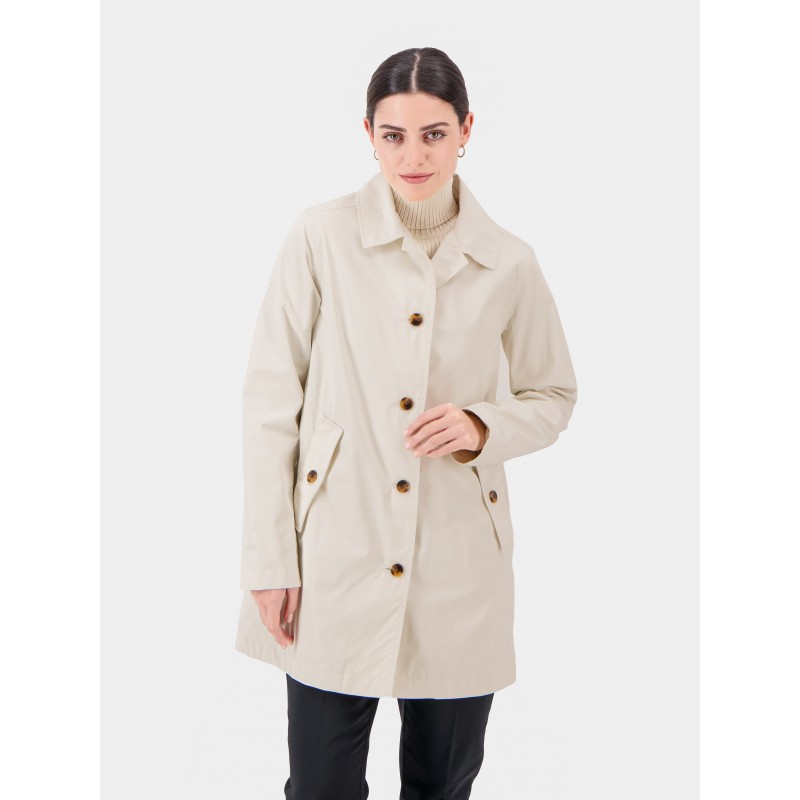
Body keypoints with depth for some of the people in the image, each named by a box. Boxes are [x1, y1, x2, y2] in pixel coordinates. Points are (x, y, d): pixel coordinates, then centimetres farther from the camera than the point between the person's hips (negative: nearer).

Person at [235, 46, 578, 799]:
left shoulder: (508, 262, -1)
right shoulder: (321, 237, -5)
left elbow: (553, 396, 12)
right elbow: (271, 399, -4)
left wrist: (484, 427, -11)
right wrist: (268, 558, -6)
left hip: (459, 564, 2)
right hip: (335, 562, -1)